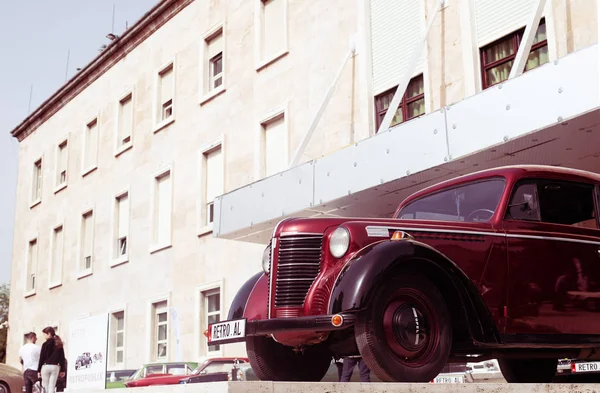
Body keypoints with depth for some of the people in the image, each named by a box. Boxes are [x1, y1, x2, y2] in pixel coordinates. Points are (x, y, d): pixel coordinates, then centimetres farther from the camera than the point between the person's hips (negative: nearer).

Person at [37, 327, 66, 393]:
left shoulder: (45, 344, -5)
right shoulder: (59, 344, 9)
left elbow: (42, 358, -4)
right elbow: (62, 357, 10)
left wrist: (39, 370, 0)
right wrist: (62, 370, 13)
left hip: (46, 366, -4)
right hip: (56, 366, 4)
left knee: (45, 386, 3)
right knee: (52, 387, 3)